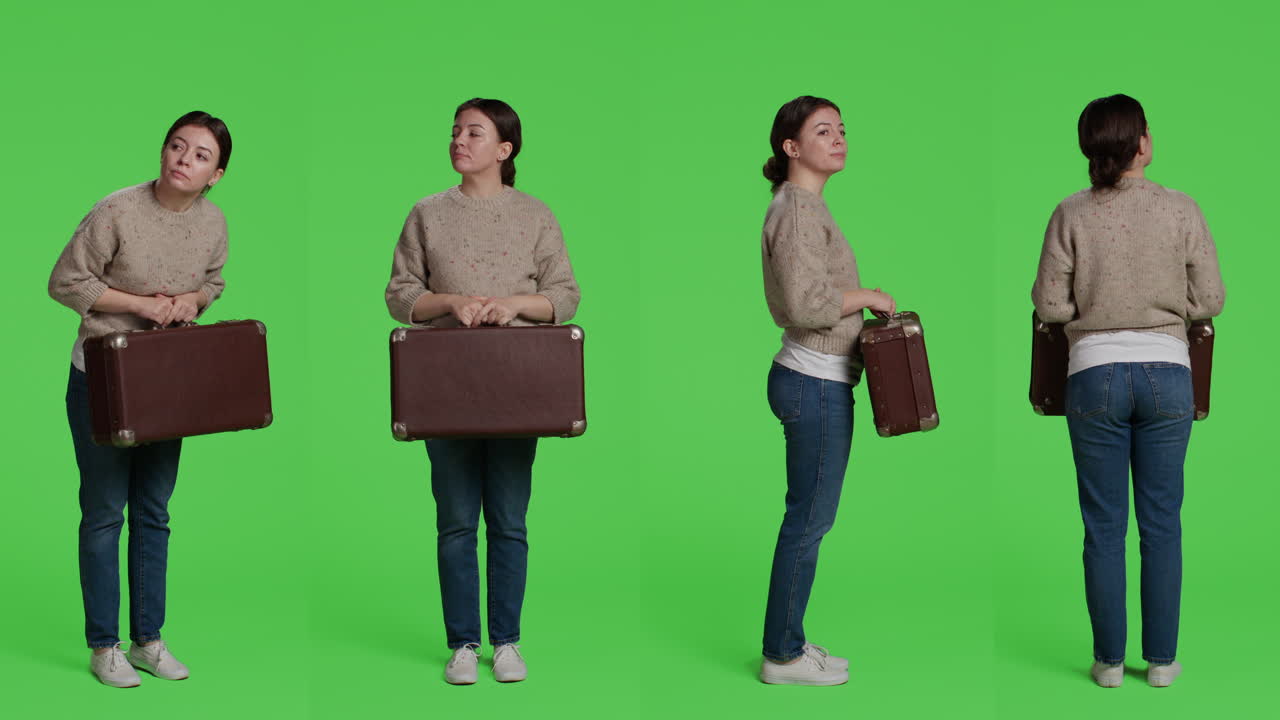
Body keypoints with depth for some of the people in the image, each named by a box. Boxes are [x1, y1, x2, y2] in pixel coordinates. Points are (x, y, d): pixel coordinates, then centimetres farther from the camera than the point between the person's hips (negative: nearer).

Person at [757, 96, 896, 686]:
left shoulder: (805, 205, 17)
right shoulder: (798, 208, -16)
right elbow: (806, 304, -24)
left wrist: (860, 304, 10)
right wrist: (868, 296, -12)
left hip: (812, 379, 10)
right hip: (817, 386, -10)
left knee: (808, 517, 15)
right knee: (809, 520, -3)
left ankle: (786, 643, 24)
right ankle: (784, 656, 7)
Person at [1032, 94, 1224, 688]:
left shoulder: (1072, 215, -4)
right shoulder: (1181, 210, -4)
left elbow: (1049, 305, -4)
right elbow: (1208, 300, -1)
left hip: (1096, 376, 0)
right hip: (1166, 374, 0)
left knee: (1104, 527, 7)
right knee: (1162, 523, 9)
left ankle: (1109, 661, 14)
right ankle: (1161, 660, 15)